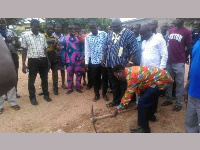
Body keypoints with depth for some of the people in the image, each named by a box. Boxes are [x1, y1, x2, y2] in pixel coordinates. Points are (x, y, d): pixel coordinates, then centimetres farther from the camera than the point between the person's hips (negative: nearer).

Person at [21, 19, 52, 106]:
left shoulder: (42, 36, 10)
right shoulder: (25, 35, -1)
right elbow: (24, 50, -1)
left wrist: (48, 61, 11)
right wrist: (23, 64, -6)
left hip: (43, 60, 4)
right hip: (33, 60, -3)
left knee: (44, 79, 12)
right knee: (31, 80, 7)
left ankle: (46, 95, 27)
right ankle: (32, 97, 21)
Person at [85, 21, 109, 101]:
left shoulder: (104, 34, -2)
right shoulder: (87, 37, 3)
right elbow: (87, 50, 6)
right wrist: (86, 62, 4)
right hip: (94, 61, 1)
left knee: (105, 78, 9)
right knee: (95, 79, 10)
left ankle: (104, 93, 28)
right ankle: (96, 94, 28)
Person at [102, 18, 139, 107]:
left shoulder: (129, 33, -7)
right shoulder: (110, 34, 11)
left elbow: (133, 49, -12)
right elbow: (106, 48, 18)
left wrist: (130, 62, -18)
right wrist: (103, 59, 12)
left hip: (123, 65, -5)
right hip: (111, 65, 6)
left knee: (124, 85, 6)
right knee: (114, 84, 15)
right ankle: (116, 100, 30)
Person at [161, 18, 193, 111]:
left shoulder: (186, 32, -5)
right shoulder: (171, 31, 12)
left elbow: (189, 47, 0)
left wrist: (184, 57, 8)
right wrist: (169, 56, 12)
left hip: (179, 63, -5)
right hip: (169, 61, 6)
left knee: (179, 83, 3)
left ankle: (179, 103, 14)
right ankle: (169, 100, 27)